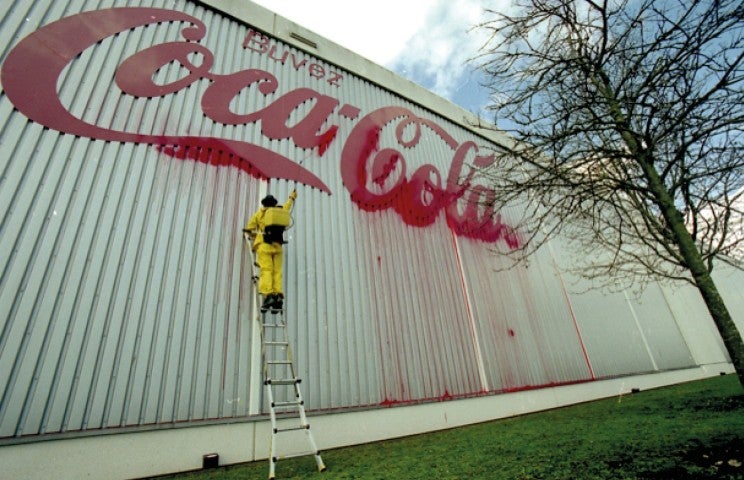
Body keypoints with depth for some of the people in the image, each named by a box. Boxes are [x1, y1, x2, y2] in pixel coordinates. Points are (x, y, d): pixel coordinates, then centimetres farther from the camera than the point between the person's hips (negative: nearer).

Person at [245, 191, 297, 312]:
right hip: (277, 245, 3)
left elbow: (249, 229, 10)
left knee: (266, 270, -12)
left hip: (264, 245, -3)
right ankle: (278, 296, -12)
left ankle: (268, 295, -26)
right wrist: (292, 197, 58)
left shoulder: (259, 213, 11)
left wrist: (254, 236, 31)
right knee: (277, 271, 0)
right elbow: (287, 206, 40)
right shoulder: (280, 212, 19)